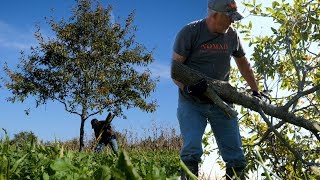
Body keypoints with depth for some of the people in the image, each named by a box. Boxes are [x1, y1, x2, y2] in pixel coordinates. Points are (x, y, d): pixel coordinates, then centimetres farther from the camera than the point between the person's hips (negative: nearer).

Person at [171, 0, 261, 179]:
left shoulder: (232, 35, 7)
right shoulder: (189, 32, -8)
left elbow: (243, 64, 21)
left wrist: (256, 91, 19)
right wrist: (187, 88, -27)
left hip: (222, 102, 4)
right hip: (192, 102, -4)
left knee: (236, 156, 2)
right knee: (192, 151, -19)